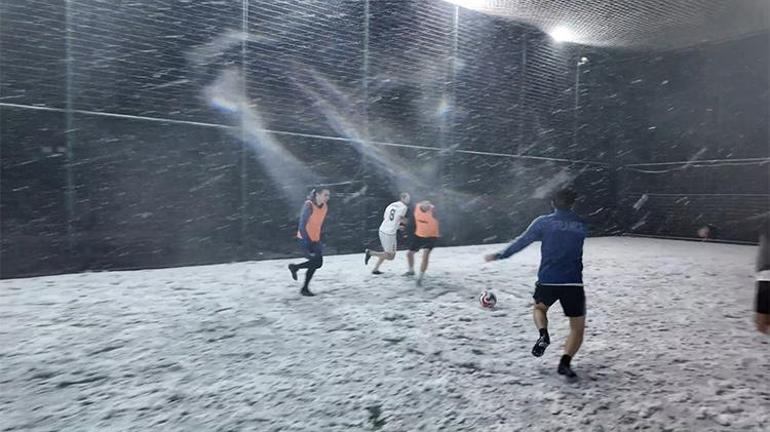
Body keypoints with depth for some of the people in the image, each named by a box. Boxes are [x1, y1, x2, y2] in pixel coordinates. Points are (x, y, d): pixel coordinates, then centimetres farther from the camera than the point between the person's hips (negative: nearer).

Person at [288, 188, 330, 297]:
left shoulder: (325, 206, 1)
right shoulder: (308, 206, -21)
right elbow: (302, 225, -26)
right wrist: (307, 241, -31)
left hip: (315, 238, 8)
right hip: (304, 238, -8)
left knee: (318, 263, 6)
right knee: (315, 262, -11)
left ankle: (294, 267, 28)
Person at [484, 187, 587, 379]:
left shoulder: (543, 221, -1)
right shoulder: (581, 225, 7)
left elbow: (521, 241, 1)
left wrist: (499, 255, 11)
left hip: (547, 280, 0)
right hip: (573, 283, 1)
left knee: (539, 308, 29)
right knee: (578, 327, 14)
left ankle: (543, 335, 1)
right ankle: (565, 362, -5)